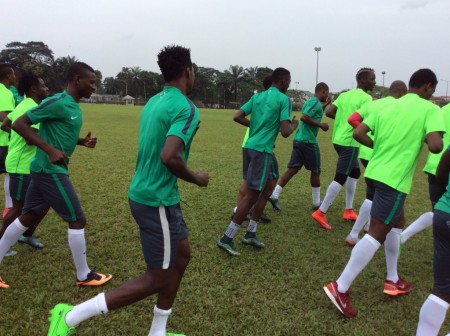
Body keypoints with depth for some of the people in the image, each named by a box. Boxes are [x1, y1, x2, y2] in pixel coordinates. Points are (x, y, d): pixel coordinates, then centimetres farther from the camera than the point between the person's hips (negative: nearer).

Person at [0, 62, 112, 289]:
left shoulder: (73, 106, 10)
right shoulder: (58, 103, -19)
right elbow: (19, 124, -20)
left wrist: (82, 141, 7)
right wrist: (50, 150, -26)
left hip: (45, 170, 10)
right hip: (51, 171, -10)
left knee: (27, 217, 17)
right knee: (77, 220, -2)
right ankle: (84, 276, 13)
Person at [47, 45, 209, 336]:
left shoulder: (154, 101, 9)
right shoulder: (186, 108, -18)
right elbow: (169, 156, -30)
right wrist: (196, 179, -14)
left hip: (146, 193, 9)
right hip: (158, 201, -9)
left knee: (182, 254, 20)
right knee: (157, 279, 3)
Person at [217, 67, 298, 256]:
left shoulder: (257, 96, 15)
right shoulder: (283, 99, -5)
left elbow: (237, 117, 9)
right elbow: (285, 132, -13)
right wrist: (294, 126, 9)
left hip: (250, 147, 8)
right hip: (262, 150, -8)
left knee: (267, 188, 19)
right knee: (252, 195, -3)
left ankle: (250, 233, 21)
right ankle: (226, 238, 0)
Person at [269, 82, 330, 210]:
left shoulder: (309, 101, 17)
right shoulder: (316, 103, -13)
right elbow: (304, 117, -26)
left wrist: (323, 106, 30)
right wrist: (320, 125, -17)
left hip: (299, 139, 9)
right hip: (308, 141, -9)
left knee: (293, 169, 6)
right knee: (315, 171, 5)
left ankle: (274, 195, 0)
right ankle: (317, 203, 15)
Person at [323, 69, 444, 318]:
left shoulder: (387, 106, 12)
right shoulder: (429, 109, -5)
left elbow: (358, 133, 5)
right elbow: (435, 146, -19)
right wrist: (425, 139, 4)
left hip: (377, 172, 8)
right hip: (395, 179, -8)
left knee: (397, 221, 24)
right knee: (377, 233, -5)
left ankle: (392, 280, 33)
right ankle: (340, 288, -6)